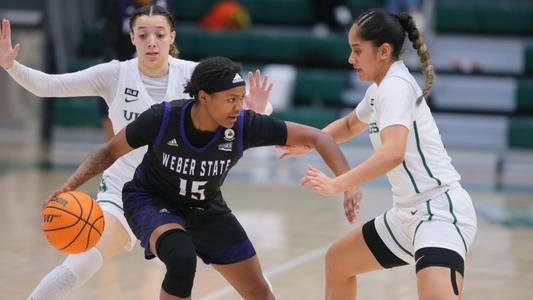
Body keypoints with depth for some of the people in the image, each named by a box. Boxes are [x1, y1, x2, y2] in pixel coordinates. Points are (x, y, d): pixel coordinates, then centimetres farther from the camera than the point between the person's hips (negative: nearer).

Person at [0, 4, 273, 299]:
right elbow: (47, 85, -12)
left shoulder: (192, 74, -9)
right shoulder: (115, 74, -10)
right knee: (77, 268, -24)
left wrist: (257, 107, -33)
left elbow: (244, 99, -10)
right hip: (123, 190, -2)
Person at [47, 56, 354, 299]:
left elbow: (317, 138, -21)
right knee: (182, 259, -36)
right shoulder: (162, 119, -30)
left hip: (206, 210, 3)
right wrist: (71, 185, -27)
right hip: (151, 200, -3)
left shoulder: (245, 125, -27)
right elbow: (111, 150, -13)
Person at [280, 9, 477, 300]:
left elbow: (393, 153, -35)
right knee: (337, 261, 24)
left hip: (440, 211, -11)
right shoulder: (381, 89, 12)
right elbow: (349, 125, 34)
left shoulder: (396, 86, -17)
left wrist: (337, 185, -36)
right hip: (408, 213, 11)